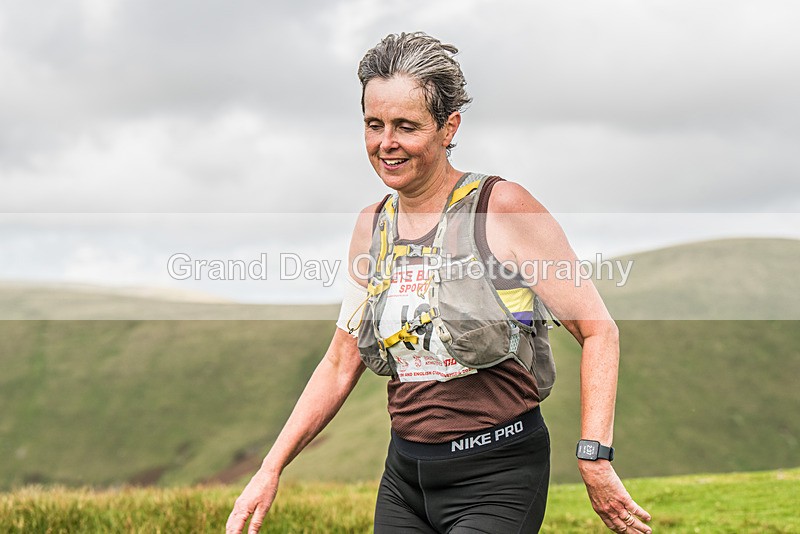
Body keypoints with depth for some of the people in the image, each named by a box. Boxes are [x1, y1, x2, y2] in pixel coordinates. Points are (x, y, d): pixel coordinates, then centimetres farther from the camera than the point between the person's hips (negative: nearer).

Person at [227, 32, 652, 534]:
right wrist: (271, 469, 10)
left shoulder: (502, 206, -10)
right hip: (404, 472, 6)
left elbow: (598, 331, -10)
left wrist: (594, 459, -17)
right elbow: (342, 361, 15)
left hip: (497, 475, -6)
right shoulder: (372, 225, 8)